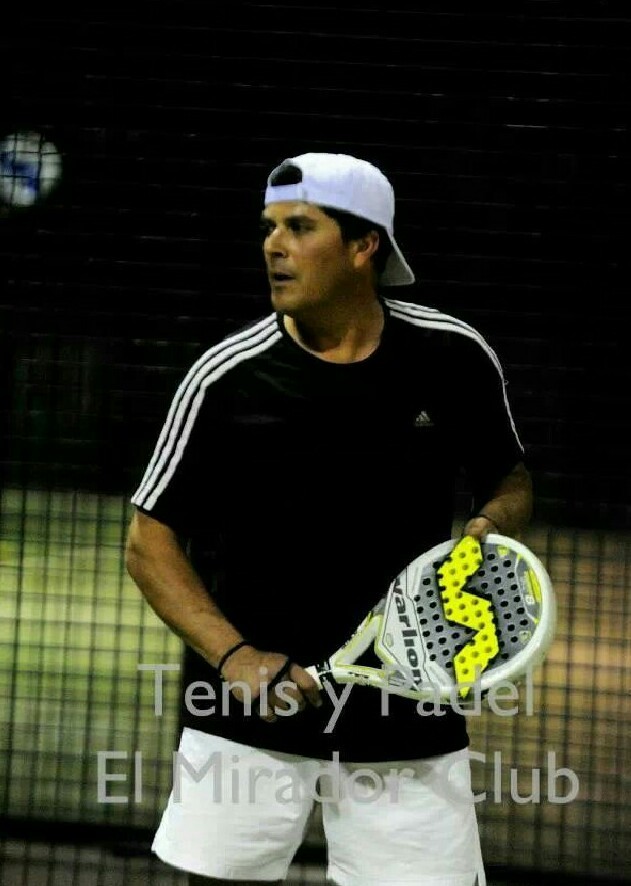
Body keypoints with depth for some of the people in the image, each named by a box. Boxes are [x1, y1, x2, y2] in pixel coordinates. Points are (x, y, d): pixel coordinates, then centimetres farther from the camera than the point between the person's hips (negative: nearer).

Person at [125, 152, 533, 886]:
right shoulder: (226, 378, -6)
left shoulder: (455, 358, -1)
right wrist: (234, 655, -15)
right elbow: (151, 541, -1)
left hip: (408, 715, 1)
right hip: (248, 716, -1)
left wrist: (493, 523, -8)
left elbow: (509, 479, 16)